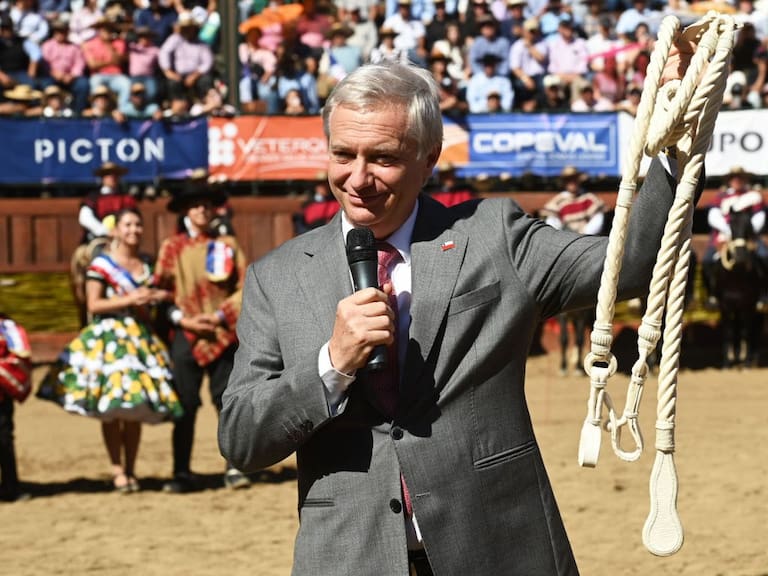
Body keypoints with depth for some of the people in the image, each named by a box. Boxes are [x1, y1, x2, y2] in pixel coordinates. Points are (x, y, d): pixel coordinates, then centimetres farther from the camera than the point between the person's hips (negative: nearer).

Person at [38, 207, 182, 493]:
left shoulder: (146, 264, 15)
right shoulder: (102, 264, -3)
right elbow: (93, 305, -8)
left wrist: (156, 298, 2)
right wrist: (130, 300, -13)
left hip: (141, 338, 5)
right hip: (109, 338, -5)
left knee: (136, 409, 2)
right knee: (112, 408, -9)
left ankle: (130, 469, 9)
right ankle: (117, 469, -3)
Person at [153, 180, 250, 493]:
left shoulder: (227, 245, 8)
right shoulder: (172, 246, 7)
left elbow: (246, 287, 4)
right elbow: (160, 291, 5)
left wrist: (221, 315, -9)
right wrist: (182, 319, -9)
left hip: (223, 335, 0)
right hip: (186, 336, 0)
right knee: (185, 405, -1)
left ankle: (234, 468, 4)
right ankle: (182, 473, 5)